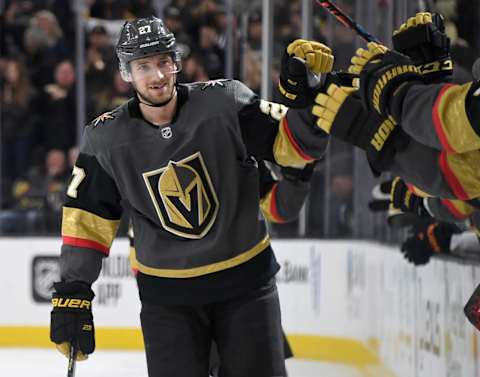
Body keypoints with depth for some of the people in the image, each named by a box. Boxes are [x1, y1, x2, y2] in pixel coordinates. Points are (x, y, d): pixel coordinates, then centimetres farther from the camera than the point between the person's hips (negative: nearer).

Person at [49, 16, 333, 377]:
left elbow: (293, 144, -11)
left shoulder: (224, 102, -11)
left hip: (245, 277, 0)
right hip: (166, 292, 0)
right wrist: (72, 293, -5)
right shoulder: (106, 139, -7)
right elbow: (86, 221, -2)